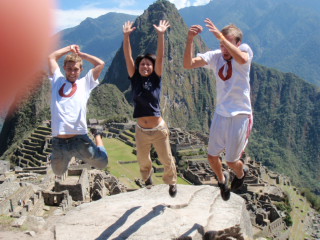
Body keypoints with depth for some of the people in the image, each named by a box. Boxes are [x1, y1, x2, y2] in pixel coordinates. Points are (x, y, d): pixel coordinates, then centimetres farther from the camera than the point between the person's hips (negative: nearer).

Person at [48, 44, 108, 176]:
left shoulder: (85, 83, 11)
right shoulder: (58, 81, 15)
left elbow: (101, 64, 5)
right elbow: (51, 57, 17)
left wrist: (80, 53, 14)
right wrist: (69, 49, 23)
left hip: (80, 139, -1)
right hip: (58, 142, 2)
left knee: (102, 163, 12)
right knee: (58, 172, 18)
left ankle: (97, 135, 37)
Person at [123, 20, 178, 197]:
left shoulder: (156, 80, -4)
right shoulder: (135, 80, -1)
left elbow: (160, 58, -13)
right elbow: (128, 58, -8)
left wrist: (161, 35, -21)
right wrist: (126, 36, -17)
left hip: (159, 130, -2)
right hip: (141, 131, 2)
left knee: (167, 160, 11)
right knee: (143, 161, 21)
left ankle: (171, 182, 40)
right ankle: (147, 176, 54)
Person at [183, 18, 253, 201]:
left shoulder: (245, 49, -10)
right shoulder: (215, 56, -1)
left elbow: (242, 58, -37)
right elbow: (188, 64, -15)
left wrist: (221, 36, -40)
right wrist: (190, 40, -28)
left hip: (240, 115, -4)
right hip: (221, 114, 4)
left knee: (231, 161, 5)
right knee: (212, 157, 12)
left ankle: (242, 172, 42)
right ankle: (222, 180, 44)